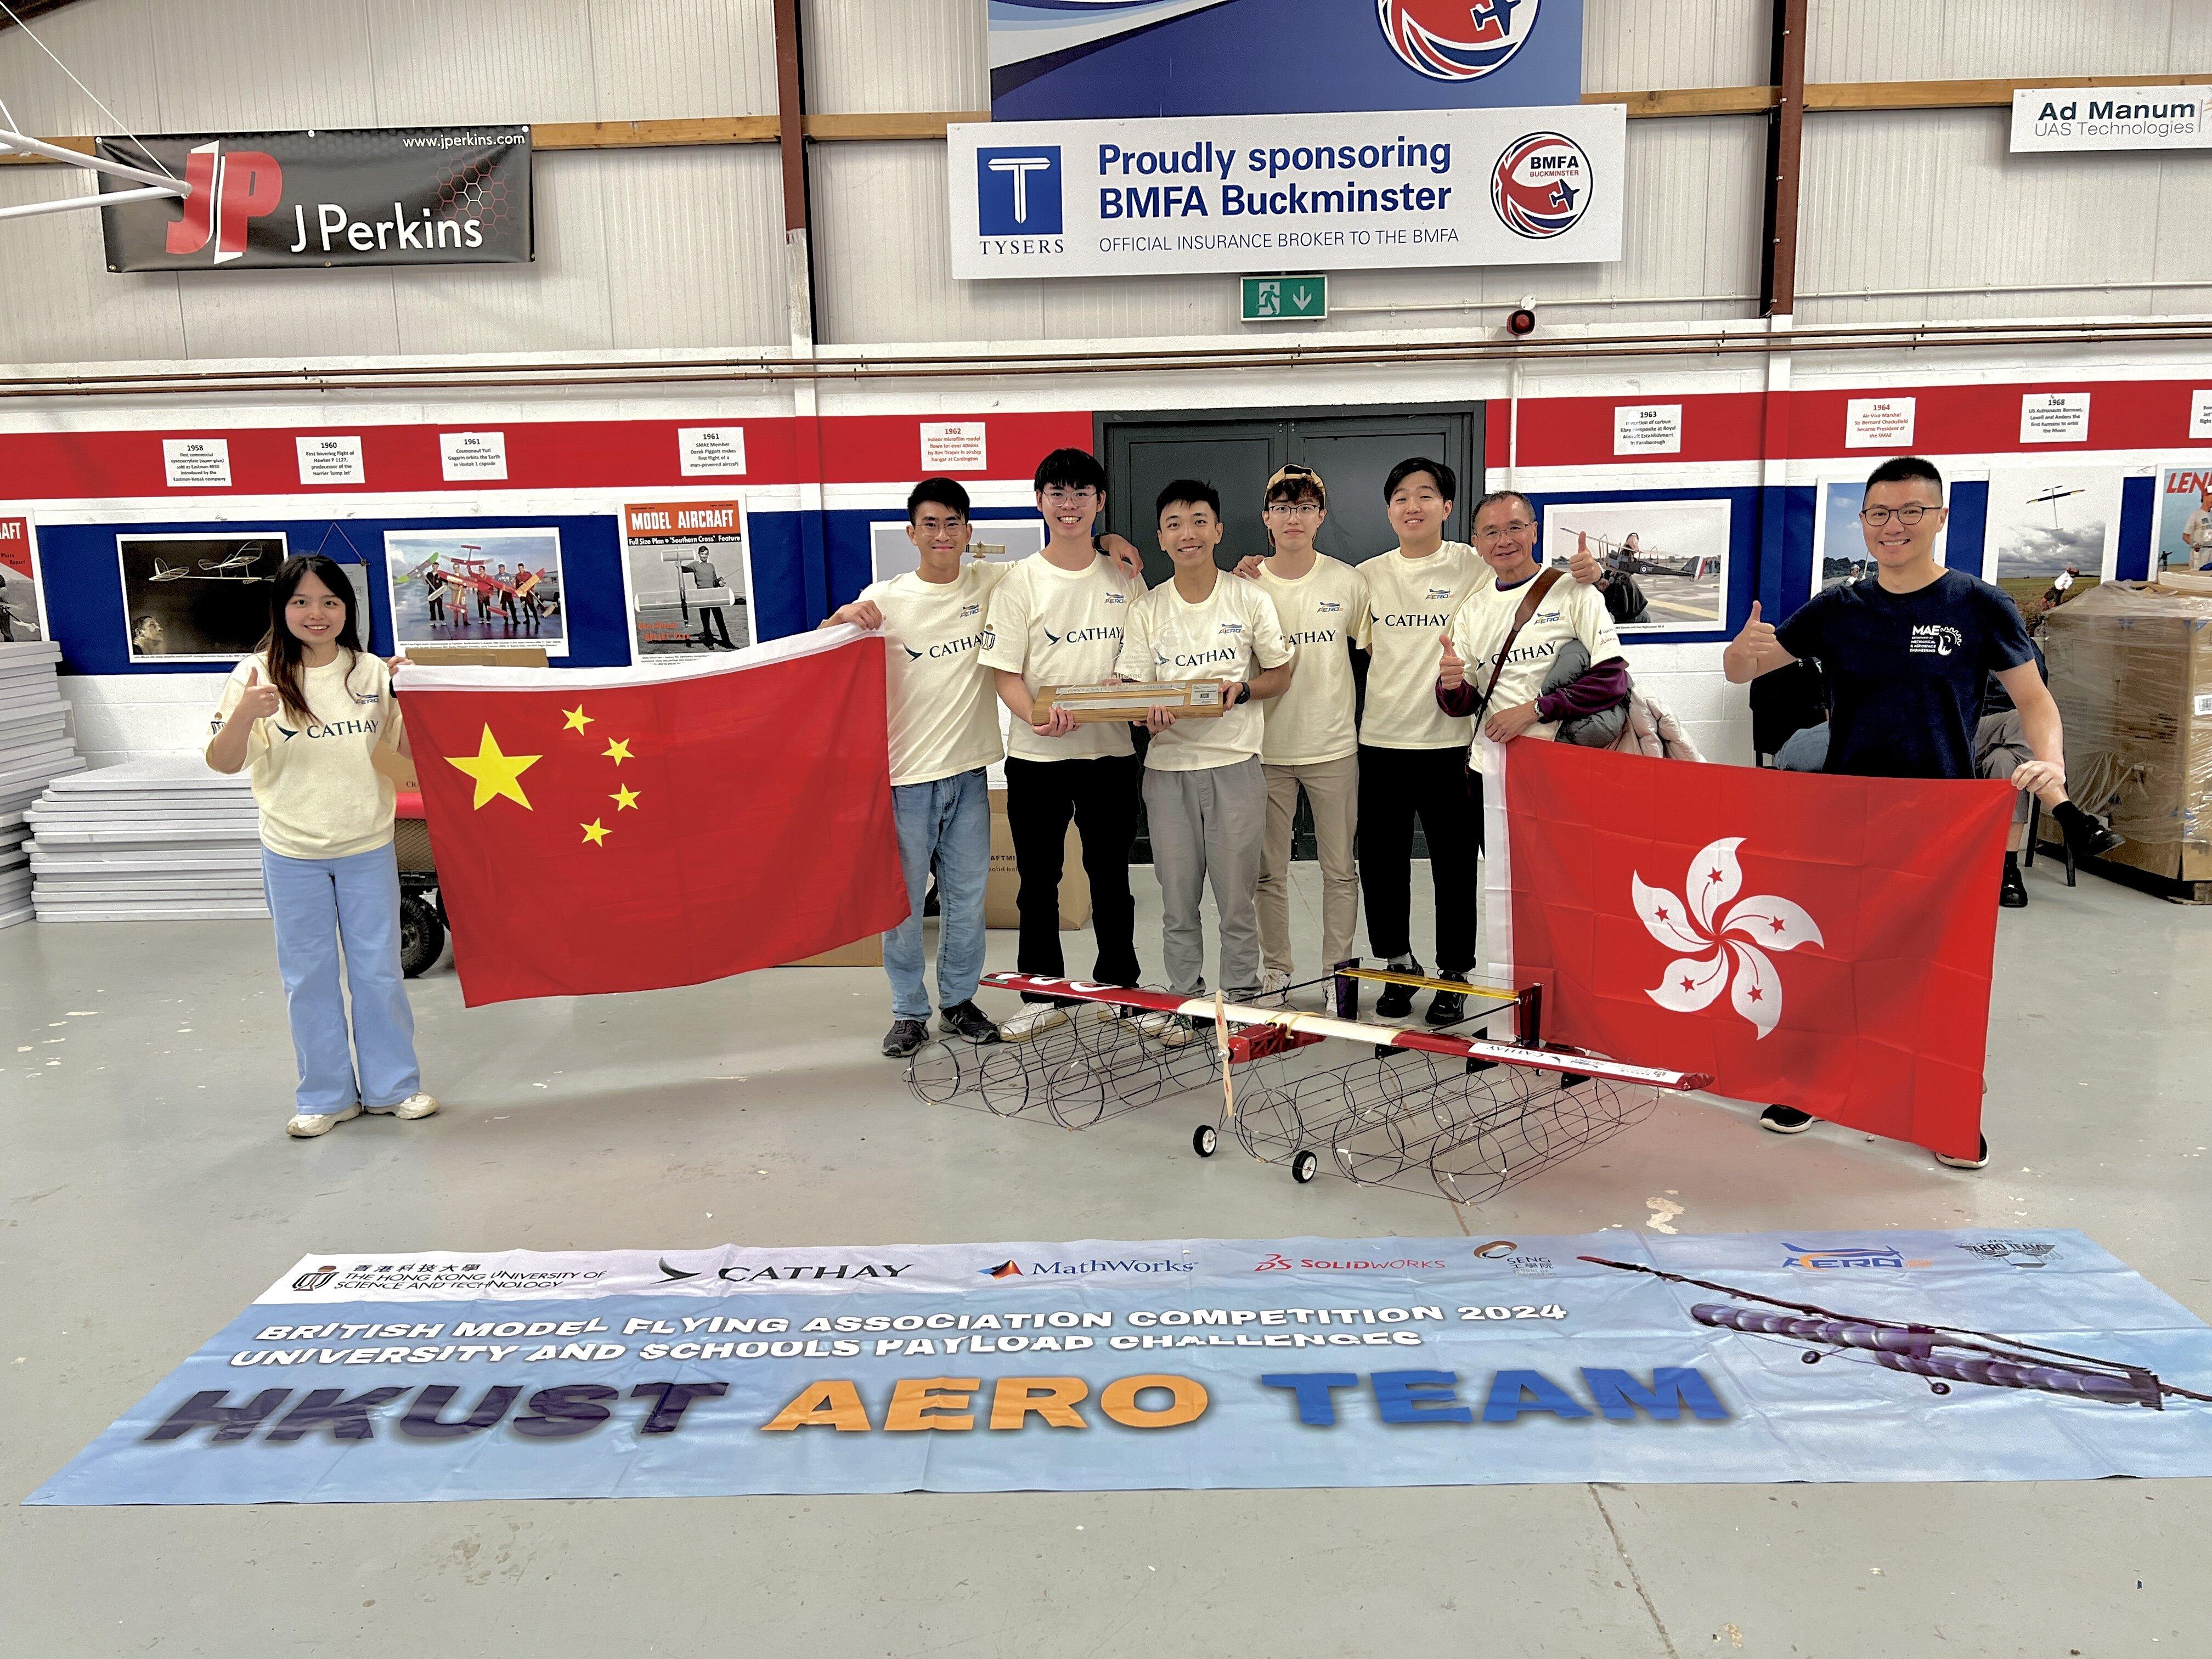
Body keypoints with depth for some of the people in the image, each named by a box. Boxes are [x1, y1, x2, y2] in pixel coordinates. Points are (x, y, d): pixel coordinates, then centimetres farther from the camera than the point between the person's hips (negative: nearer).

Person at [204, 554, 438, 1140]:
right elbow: (222, 763, -10)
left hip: (368, 849, 1)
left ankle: (392, 1085, 24)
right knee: (308, 977, 9)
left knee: (379, 972, 10)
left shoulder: (373, 673, 0)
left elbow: (408, 749, 4)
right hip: (292, 855, -1)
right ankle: (325, 1096, 22)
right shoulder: (257, 676, -5)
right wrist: (245, 714, -30)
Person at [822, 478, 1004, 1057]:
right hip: (906, 773, -2)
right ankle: (909, 1011, 18)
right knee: (903, 896, 4)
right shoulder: (887, 597, -3)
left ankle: (959, 1001, 27)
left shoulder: (991, 582, 4)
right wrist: (842, 617, -25)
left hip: (970, 769, 2)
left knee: (967, 895, 11)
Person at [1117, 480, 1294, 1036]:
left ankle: (1240, 1000, 18)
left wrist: (1240, 689, -14)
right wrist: (1150, 715, -20)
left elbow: (1280, 676, 7)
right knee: (1177, 898, 8)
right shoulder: (1145, 611, 5)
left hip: (1235, 764, -1)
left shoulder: (1250, 600, 1)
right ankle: (1183, 1000, 22)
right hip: (1168, 766, 2)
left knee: (1236, 896, 3)